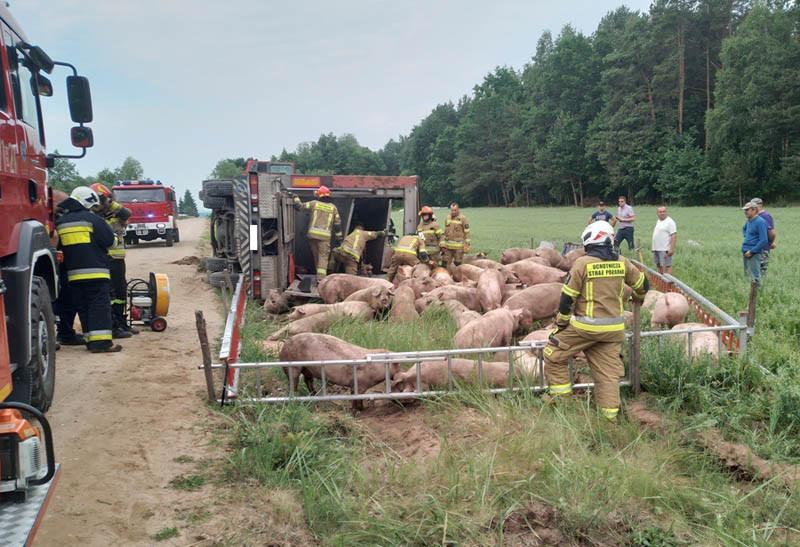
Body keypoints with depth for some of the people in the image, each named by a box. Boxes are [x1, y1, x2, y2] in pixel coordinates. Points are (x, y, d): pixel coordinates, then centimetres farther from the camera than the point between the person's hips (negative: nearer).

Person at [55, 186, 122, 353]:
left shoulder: (61, 222, 12)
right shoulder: (92, 219, -8)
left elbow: (60, 246, 18)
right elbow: (109, 240, -8)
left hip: (73, 274, 6)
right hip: (95, 271, -6)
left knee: (83, 307, 11)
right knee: (100, 306, -7)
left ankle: (91, 340, 12)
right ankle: (101, 341, -14)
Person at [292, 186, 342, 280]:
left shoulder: (314, 203, 4)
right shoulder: (333, 207, 8)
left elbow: (300, 206, 6)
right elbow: (337, 223, 10)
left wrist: (296, 198, 24)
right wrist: (338, 236, 18)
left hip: (312, 234, 1)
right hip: (324, 236, -1)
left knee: (316, 255, 15)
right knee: (323, 256, -2)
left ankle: (319, 275, 25)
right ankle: (321, 277, -14)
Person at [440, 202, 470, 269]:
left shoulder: (462, 219, -5)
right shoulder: (447, 218, 11)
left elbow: (466, 233, -5)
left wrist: (466, 245, -9)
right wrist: (442, 244, 12)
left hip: (458, 246, -5)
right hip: (448, 246, 5)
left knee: (457, 264, 2)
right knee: (444, 262, 4)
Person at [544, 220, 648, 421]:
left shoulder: (582, 263, -11)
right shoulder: (622, 263, 3)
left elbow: (567, 297, -9)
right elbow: (642, 284, 18)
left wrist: (561, 325, 3)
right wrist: (639, 297, 42)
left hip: (586, 326, -5)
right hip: (614, 328, 5)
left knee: (553, 353, 12)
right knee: (608, 370, 12)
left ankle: (561, 396, 14)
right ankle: (610, 413, 14)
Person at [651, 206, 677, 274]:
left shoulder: (670, 222, -10)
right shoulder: (658, 221, 17)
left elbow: (674, 236, -17)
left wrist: (672, 249, -23)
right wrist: (654, 248, 18)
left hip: (665, 249, -9)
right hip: (656, 248, 9)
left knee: (667, 266, -9)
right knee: (659, 266, 14)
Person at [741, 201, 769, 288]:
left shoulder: (760, 222, -14)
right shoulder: (748, 221, 11)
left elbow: (764, 241, -19)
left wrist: (751, 251, -19)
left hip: (754, 254, -9)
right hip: (745, 252, 9)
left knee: (755, 278, -7)